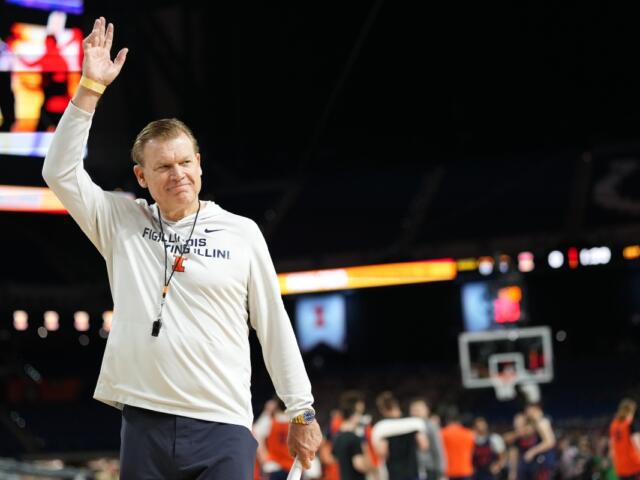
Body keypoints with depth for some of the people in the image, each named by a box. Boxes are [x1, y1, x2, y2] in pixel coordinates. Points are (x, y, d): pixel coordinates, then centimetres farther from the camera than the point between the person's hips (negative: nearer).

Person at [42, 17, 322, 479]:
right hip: (144, 424, 1)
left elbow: (274, 325, 9)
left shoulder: (241, 232, 6)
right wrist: (91, 87, -6)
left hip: (223, 428, -1)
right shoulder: (121, 224, 9)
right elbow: (61, 173, -1)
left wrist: (302, 411, 8)